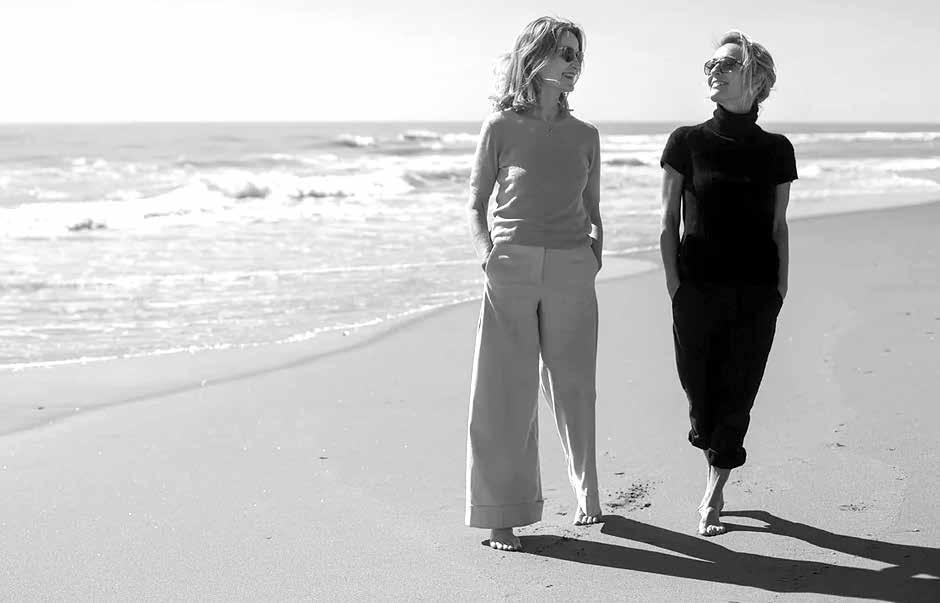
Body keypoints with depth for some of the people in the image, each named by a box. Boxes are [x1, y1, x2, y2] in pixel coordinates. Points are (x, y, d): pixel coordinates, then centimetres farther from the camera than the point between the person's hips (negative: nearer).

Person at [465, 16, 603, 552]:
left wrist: (595, 257, 1)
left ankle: (587, 493, 28)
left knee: (573, 387, 10)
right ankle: (502, 515, 5)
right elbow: (476, 205, 6)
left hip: (571, 272, 2)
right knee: (507, 392, -1)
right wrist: (488, 256, -7)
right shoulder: (502, 127, 1)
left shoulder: (584, 136, 10)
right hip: (512, 270, -2)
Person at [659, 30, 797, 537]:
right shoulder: (687, 142, 1)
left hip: (756, 292, 1)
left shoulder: (775, 150, 5)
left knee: (738, 394, 1)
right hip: (697, 289, -1)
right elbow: (668, 223, 3)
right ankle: (716, 474, 32)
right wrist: (674, 286, -3)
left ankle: (712, 494, 15)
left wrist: (781, 288, 4)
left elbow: (778, 227, 11)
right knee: (700, 389, 3)